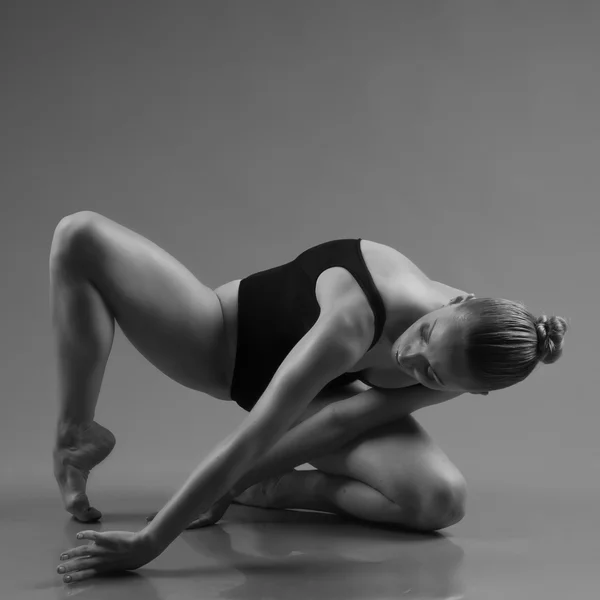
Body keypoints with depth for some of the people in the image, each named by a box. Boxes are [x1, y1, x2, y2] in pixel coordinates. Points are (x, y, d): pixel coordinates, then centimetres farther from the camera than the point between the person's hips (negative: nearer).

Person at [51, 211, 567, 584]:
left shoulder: (463, 367, -30)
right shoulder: (351, 320, -45)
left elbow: (343, 420, -25)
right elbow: (251, 438, -43)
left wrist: (213, 502, -25)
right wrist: (151, 536, -41)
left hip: (313, 391, 2)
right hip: (221, 343, -1)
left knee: (443, 502, -25)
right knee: (81, 237, -23)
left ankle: (281, 489, -5)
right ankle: (77, 436, -10)